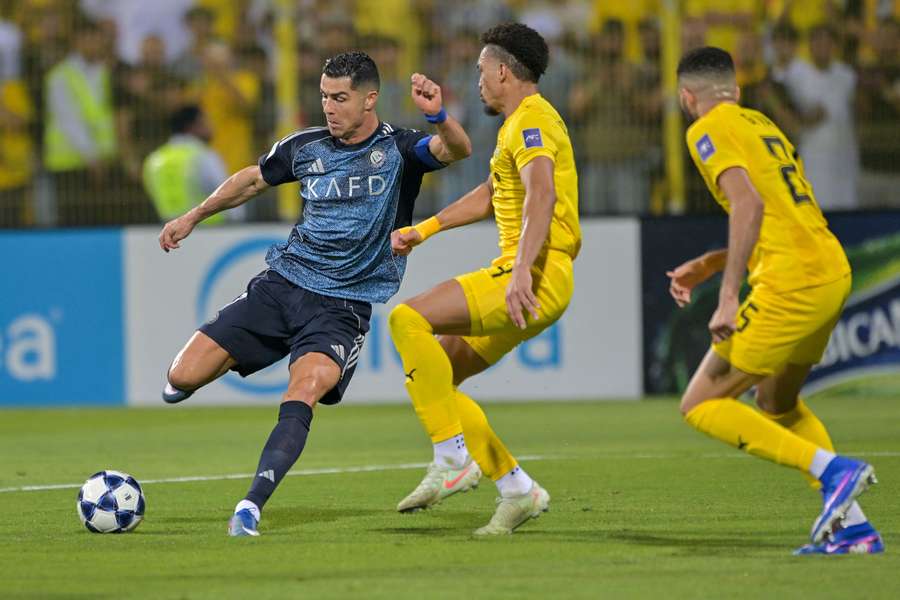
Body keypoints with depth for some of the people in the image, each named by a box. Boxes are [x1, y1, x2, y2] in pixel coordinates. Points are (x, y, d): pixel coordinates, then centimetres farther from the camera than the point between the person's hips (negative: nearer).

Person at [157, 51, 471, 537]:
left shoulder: (398, 150, -5)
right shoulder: (306, 147, 7)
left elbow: (457, 150, -24)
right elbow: (253, 179, 25)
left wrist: (438, 117, -44)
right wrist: (194, 217, 27)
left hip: (344, 305, -4)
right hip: (283, 283, 4)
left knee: (302, 393, -31)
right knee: (182, 378, -7)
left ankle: (251, 506, -32)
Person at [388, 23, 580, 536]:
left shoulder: (532, 120, -9)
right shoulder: (524, 121, 24)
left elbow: (542, 194, -27)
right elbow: (490, 195, 40)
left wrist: (521, 273, -39)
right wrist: (424, 230, 40)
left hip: (537, 278, -10)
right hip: (524, 280, 10)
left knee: (408, 320, -22)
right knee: (429, 378, 9)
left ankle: (454, 460, -22)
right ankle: (517, 490, 9)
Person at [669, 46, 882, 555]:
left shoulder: (710, 130, -2)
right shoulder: (763, 125, 24)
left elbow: (749, 204, -18)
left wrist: (728, 297, -20)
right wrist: (707, 265, 31)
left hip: (792, 284, -9)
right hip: (834, 272, 9)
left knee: (701, 406, -2)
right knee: (777, 402, 26)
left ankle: (832, 469, -15)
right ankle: (853, 527, 15)